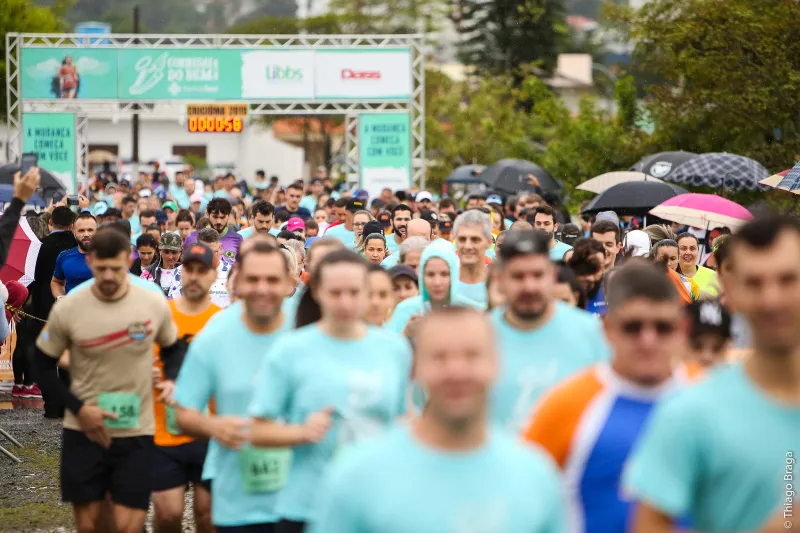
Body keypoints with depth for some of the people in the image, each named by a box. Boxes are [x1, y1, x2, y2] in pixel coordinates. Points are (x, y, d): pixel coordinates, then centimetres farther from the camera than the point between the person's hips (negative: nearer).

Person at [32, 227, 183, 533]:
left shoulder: (155, 305, -6)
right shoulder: (67, 309, -9)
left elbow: (173, 349, 12)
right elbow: (43, 366, 1)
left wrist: (172, 381, -9)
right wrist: (78, 408, -11)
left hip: (137, 433, 0)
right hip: (83, 432, 0)